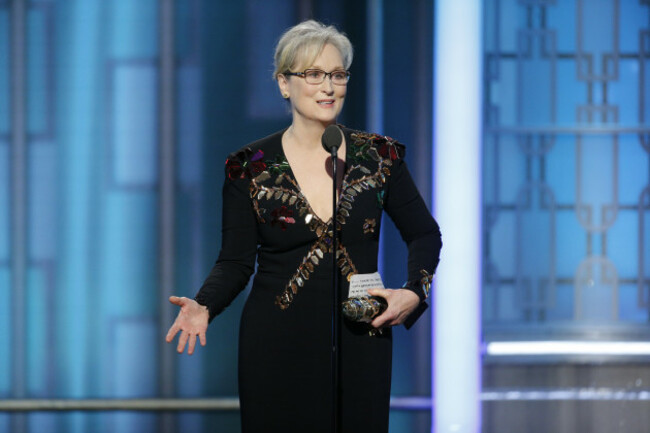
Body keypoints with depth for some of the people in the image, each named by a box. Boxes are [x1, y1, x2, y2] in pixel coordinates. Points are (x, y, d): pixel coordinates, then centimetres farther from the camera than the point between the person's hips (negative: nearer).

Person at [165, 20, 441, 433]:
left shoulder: (378, 155, 2)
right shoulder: (251, 167, -1)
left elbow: (425, 234, 11)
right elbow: (235, 262, 2)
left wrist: (414, 292, -7)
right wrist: (203, 307, -18)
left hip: (360, 345, 1)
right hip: (278, 349, -1)